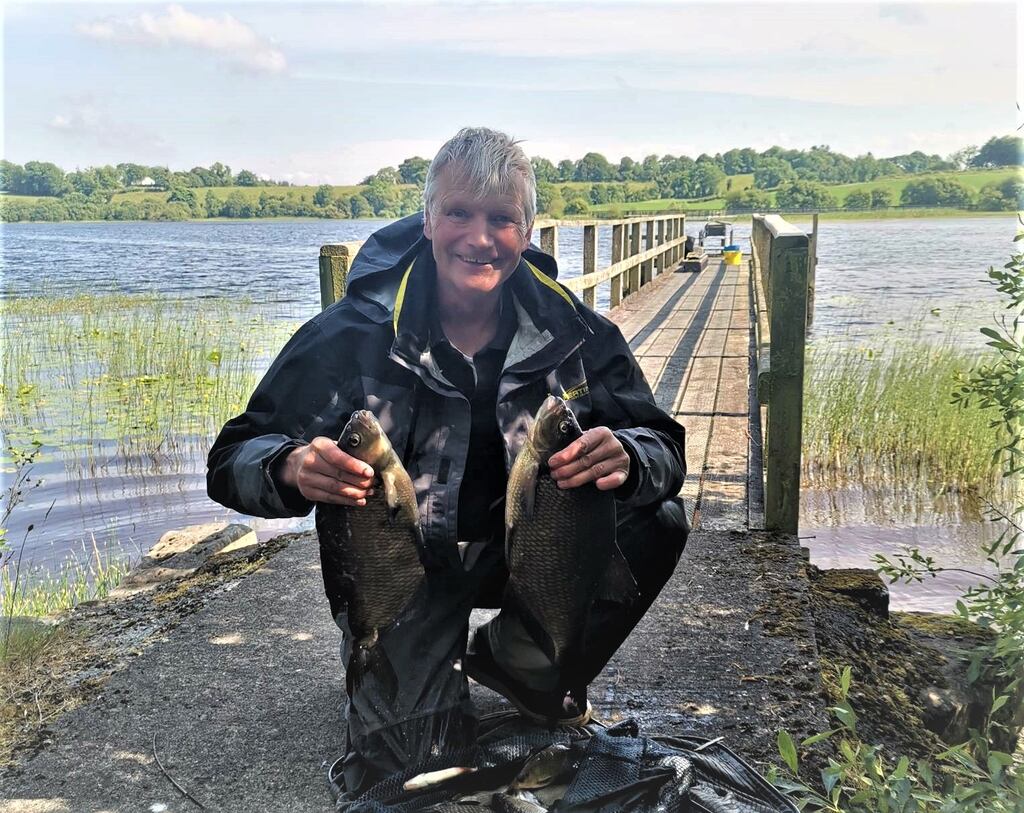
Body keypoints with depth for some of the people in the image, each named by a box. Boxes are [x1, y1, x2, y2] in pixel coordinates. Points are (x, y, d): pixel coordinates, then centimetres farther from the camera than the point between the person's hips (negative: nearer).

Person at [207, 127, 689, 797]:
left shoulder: (569, 327, -10)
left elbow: (663, 446, -10)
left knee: (658, 523, -17)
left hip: (531, 547, 4)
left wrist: (625, 459, -36)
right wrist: (293, 470, -40)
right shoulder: (356, 331, -18)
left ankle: (512, 662, 6)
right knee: (410, 767, -20)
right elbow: (232, 460, -15)